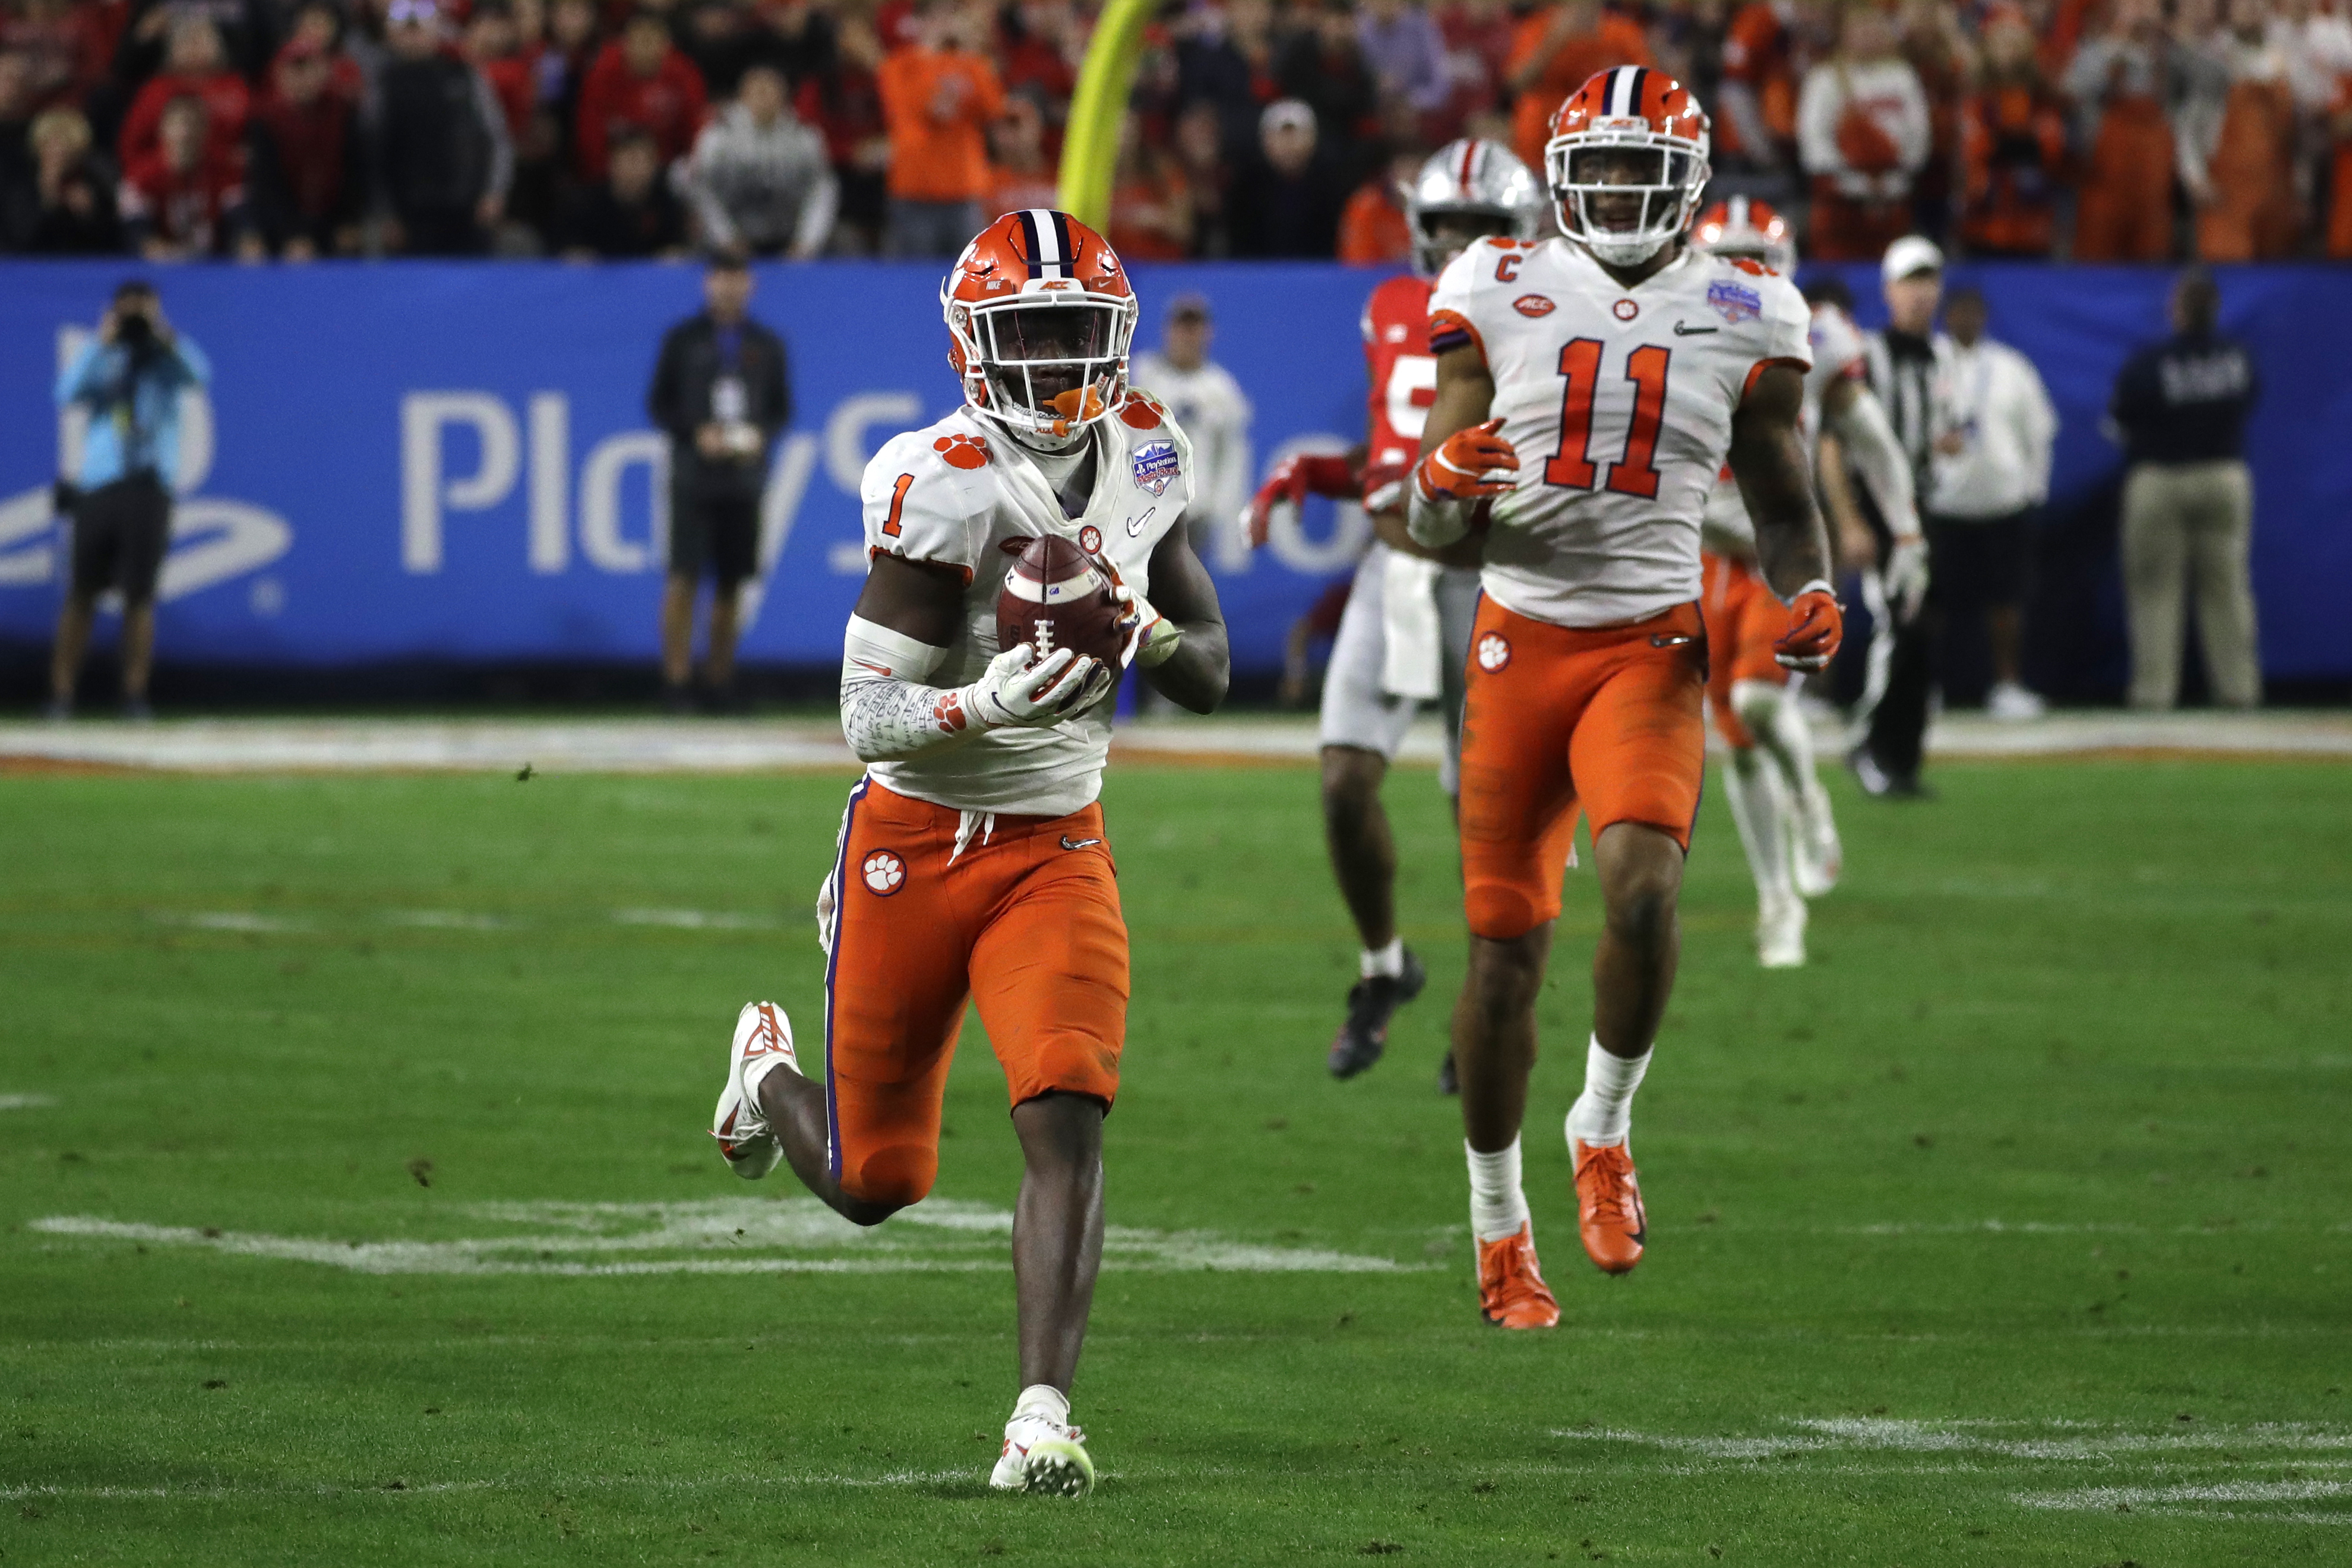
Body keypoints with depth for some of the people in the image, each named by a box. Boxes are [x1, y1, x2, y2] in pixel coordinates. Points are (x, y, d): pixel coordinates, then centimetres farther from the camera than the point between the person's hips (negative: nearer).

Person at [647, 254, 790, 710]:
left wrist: (760, 435, -8)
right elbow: (658, 405, 2)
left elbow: (781, 409, 13)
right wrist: (696, 433, -14)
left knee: (732, 583, 5)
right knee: (684, 579, -9)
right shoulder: (683, 340, 2)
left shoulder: (766, 346, 9)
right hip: (693, 478, -3)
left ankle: (721, 678, 13)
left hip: (743, 479, 3)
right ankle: (676, 680, -7)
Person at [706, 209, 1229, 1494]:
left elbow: (1210, 676, 8)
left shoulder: (1142, 460, 0)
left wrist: (1139, 628, -14)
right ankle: (771, 1071, 44)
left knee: (1067, 1121, -19)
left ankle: (1043, 1420, -19)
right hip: (914, 844, -3)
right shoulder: (943, 486, -19)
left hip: (1058, 848, 3)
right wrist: (988, 700, -38)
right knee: (874, 1183, 9)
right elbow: (866, 718, -20)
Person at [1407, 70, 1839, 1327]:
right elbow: (1431, 531, 3)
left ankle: (1604, 1129, 0)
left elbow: (1783, 506, 13)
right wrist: (1443, 481, -21)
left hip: (1653, 645, -1)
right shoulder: (1499, 295, 2)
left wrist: (1808, 597, -8)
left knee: (1642, 889, -25)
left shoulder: (1742, 318, 4)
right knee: (1505, 944, 3)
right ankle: (1498, 1227, 19)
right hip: (1521, 641, 1)